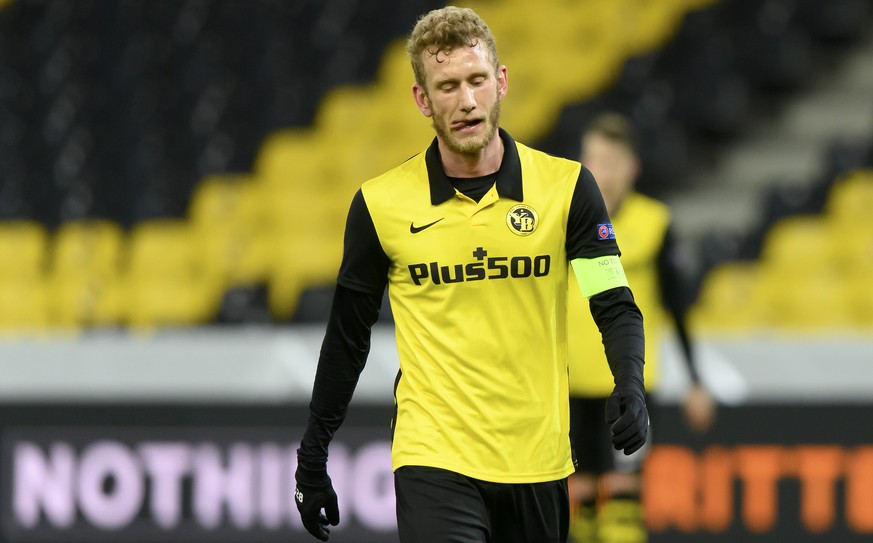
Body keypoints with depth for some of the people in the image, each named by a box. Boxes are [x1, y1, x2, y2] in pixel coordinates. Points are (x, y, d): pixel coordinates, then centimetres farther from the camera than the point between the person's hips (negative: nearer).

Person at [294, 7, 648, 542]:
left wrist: (630, 384, -22)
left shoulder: (566, 186, -1)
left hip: (539, 460, 2)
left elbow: (615, 305, -2)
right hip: (434, 458, -2)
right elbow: (348, 337, 9)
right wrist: (313, 456, 11)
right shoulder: (380, 204, -1)